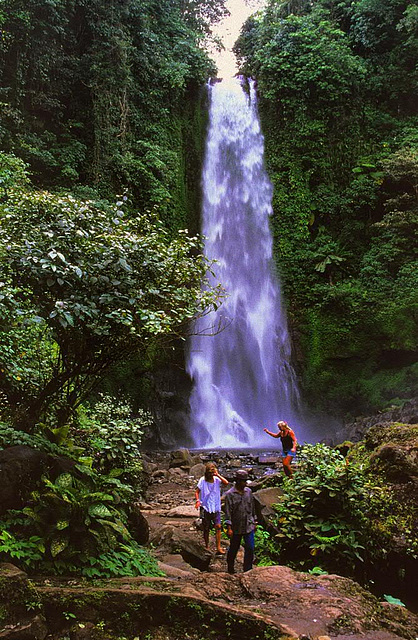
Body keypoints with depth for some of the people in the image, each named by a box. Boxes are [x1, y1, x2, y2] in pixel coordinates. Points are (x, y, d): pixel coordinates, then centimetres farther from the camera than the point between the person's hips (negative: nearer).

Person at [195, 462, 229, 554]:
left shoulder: (217, 479, -4)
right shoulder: (202, 480, -8)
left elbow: (226, 483, -20)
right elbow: (197, 492, -3)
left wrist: (218, 475, -20)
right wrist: (198, 501, -19)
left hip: (216, 507, 1)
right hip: (205, 507, -1)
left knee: (218, 526, -6)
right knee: (206, 528, 9)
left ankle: (218, 548, 3)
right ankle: (207, 547, 25)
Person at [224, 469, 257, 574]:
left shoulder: (248, 491, 4)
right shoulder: (230, 494, -11)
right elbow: (228, 512, -12)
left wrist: (254, 522, 15)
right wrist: (229, 528, -15)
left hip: (248, 526, 3)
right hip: (236, 528, -3)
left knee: (250, 548, -2)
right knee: (233, 549, 12)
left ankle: (248, 569, 13)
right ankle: (230, 567, 34)